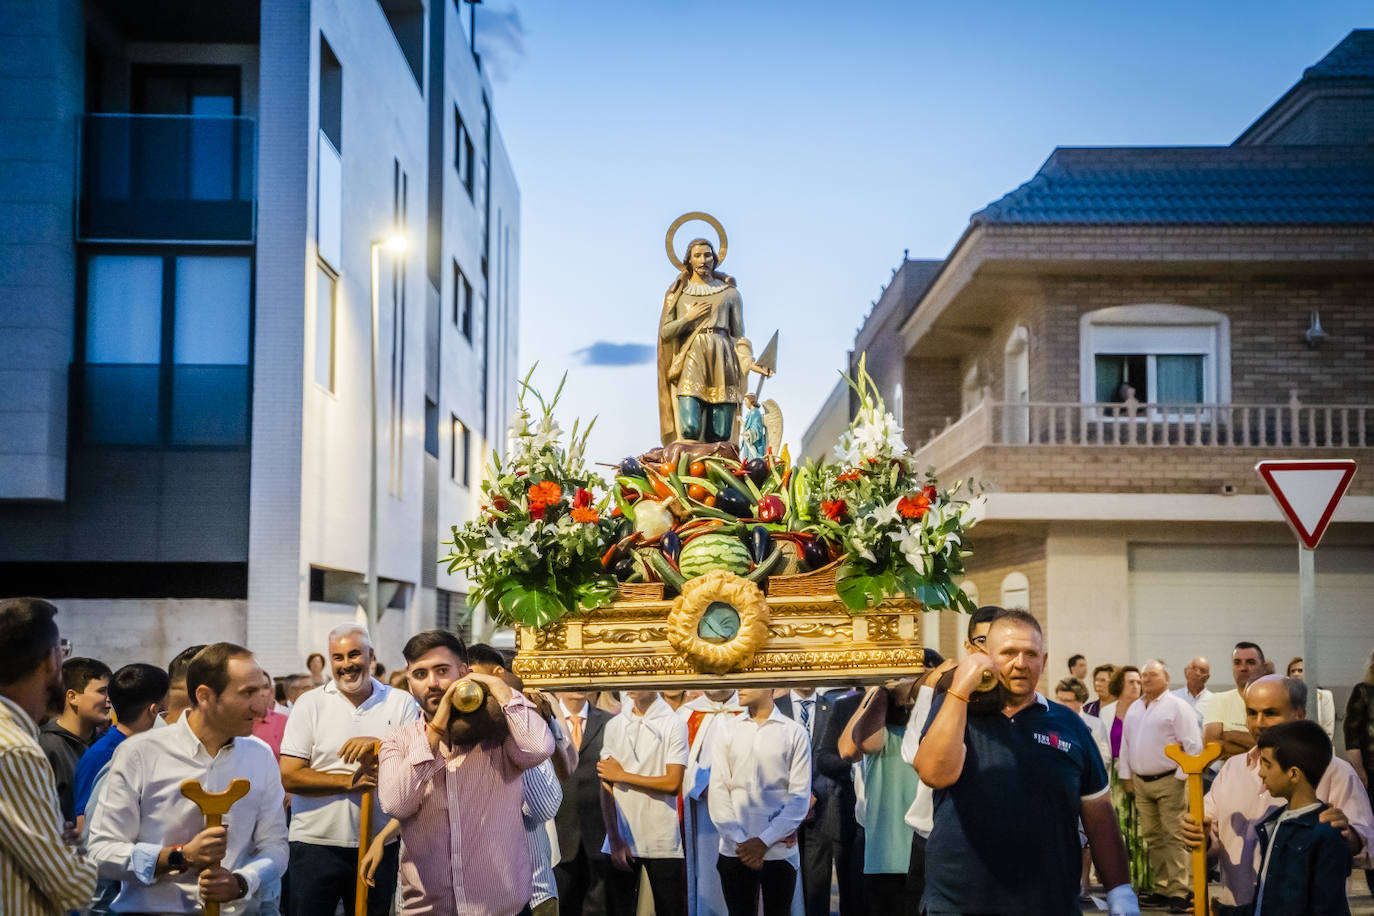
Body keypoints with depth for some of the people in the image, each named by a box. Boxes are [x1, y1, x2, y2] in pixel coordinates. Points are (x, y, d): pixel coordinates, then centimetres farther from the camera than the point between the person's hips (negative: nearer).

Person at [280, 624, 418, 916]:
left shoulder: (401, 703, 4)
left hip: (380, 846, 1)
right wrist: (349, 781, -15)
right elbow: (290, 777, -7)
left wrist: (379, 746, -19)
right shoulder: (309, 704, 0)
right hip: (316, 844, -1)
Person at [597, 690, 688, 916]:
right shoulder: (614, 725, 7)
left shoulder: (674, 725, -3)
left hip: (662, 844, -3)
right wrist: (615, 839, -4)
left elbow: (672, 784, -10)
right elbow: (606, 787, 4)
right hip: (620, 840, 3)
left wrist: (622, 775, -6)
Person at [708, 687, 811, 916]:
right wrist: (739, 841, -7)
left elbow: (800, 796, -2)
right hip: (734, 852, 1)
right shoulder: (727, 729, 7)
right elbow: (718, 789, 3)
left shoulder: (795, 733, 1)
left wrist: (765, 841, -10)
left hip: (780, 851, -1)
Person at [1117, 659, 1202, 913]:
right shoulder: (1134, 709, 15)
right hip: (1140, 782, 6)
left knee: (1173, 838, -9)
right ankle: (1162, 889, 14)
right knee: (1152, 838, 8)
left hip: (1169, 781, -6)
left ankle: (1178, 893, -9)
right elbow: (1125, 745, 21)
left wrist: (1181, 776, -12)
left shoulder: (1177, 707, -5)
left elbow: (1193, 745, -9)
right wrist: (1127, 776, 15)